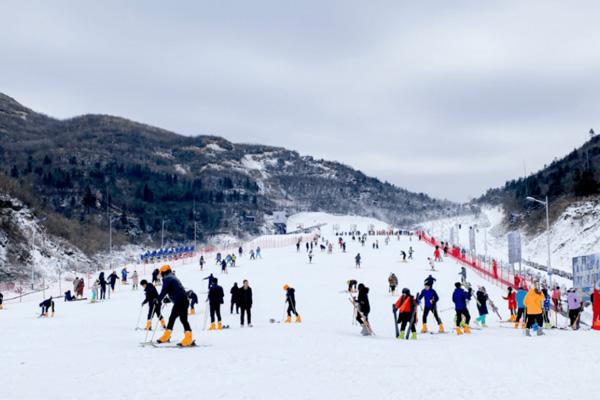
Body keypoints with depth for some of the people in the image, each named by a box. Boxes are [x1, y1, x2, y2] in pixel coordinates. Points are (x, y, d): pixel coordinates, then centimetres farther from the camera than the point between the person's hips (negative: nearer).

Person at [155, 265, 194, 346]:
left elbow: (164, 291, -11)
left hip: (180, 301, -9)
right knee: (172, 318, 15)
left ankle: (188, 339, -21)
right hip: (183, 300, 9)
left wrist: (158, 300, -3)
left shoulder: (167, 279, -3)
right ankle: (166, 337, 20)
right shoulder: (173, 278, 25)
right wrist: (168, 299, 46)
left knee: (183, 319, -13)